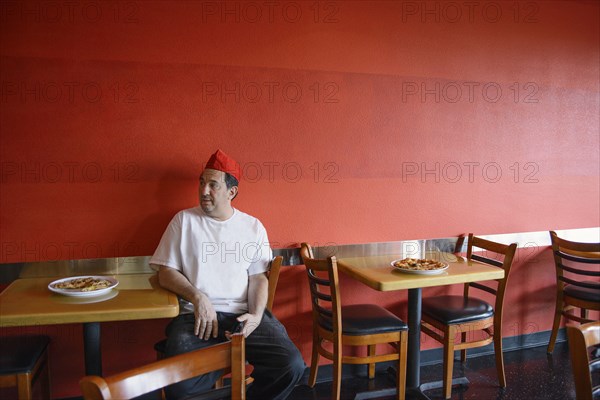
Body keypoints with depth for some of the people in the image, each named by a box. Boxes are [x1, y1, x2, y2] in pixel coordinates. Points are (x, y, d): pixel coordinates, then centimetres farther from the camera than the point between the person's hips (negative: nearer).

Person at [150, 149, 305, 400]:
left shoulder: (253, 227, 11)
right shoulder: (184, 220, 7)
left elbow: (258, 278, 9)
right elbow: (166, 273, 4)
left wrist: (256, 315, -9)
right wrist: (198, 298, -13)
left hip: (243, 314, 2)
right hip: (196, 316, -1)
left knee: (292, 366, -18)